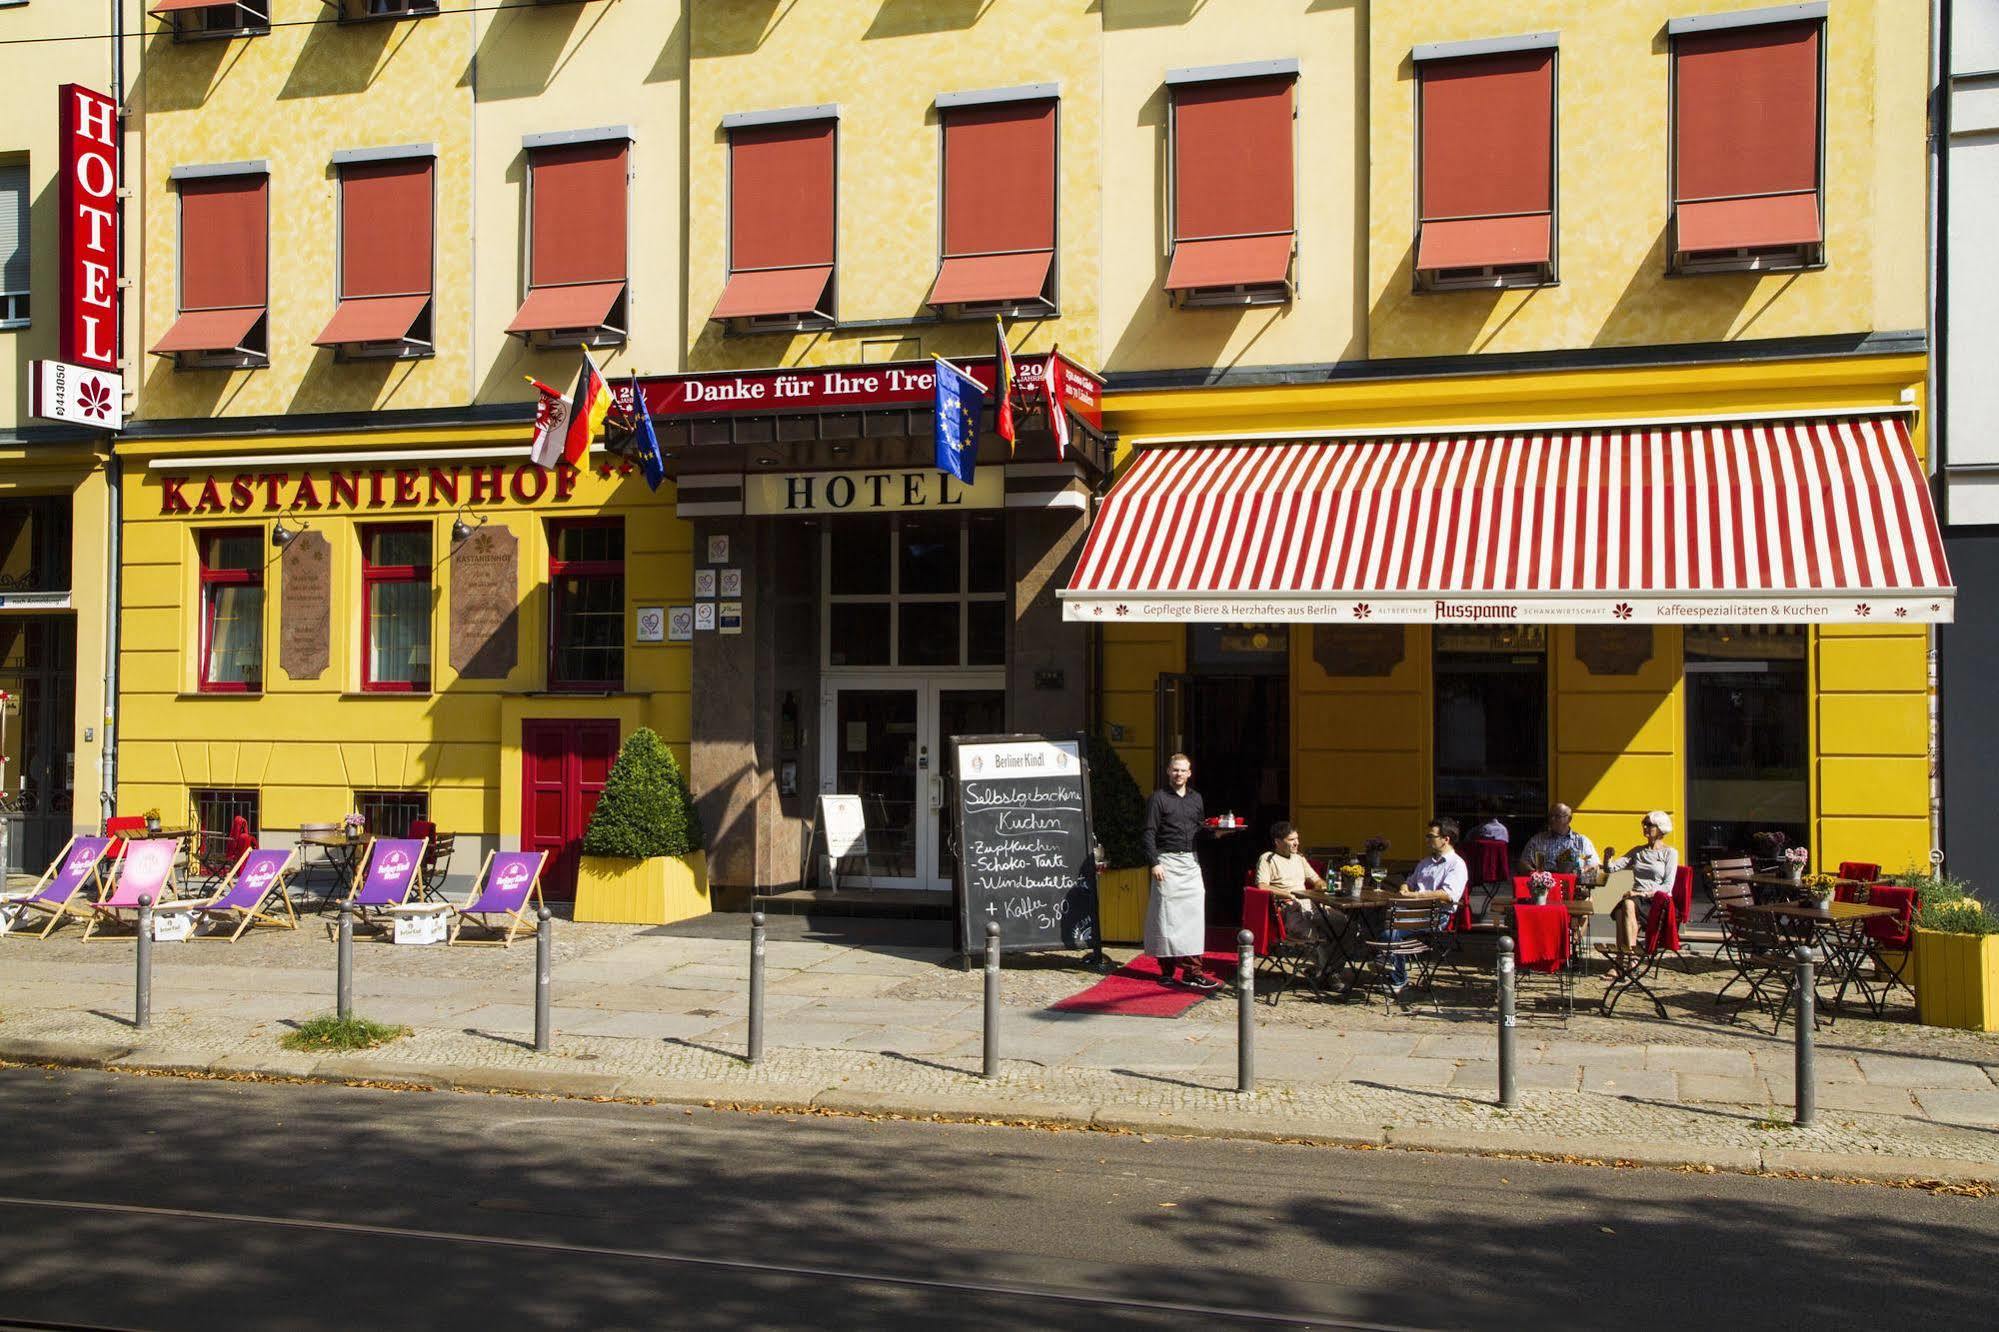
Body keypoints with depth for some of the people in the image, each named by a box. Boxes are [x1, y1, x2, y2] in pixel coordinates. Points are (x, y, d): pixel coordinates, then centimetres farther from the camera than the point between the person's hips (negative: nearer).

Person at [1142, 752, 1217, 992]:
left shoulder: (1196, 798, 15)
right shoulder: (1158, 798, -1)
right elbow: (1149, 833, -5)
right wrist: (1154, 863, -14)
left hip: (1190, 862, 5)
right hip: (1167, 862, -5)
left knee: (1193, 913, -2)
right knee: (1167, 915, -3)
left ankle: (1191, 969, -1)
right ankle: (1168, 969, 4)